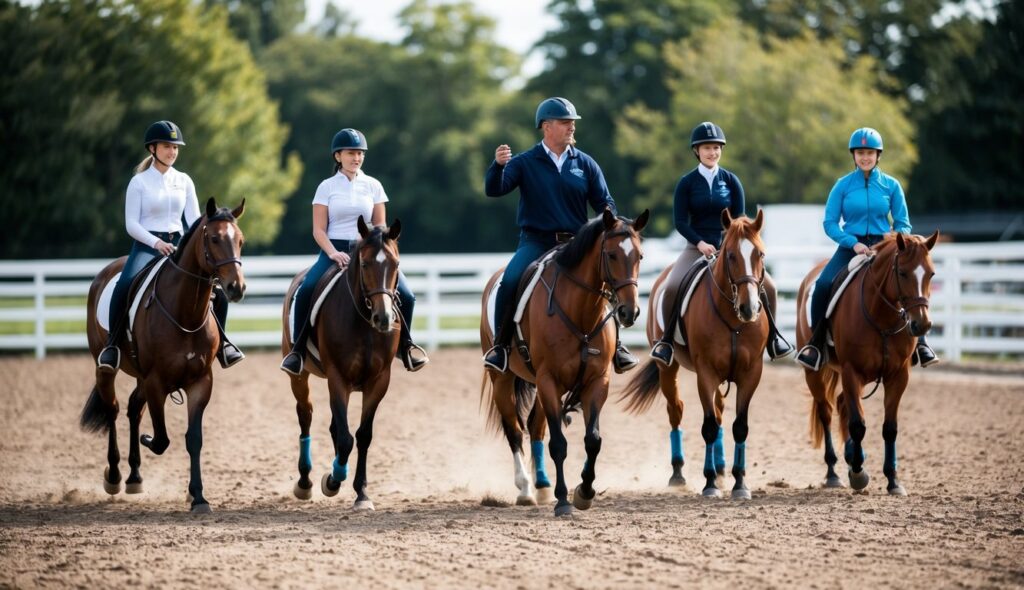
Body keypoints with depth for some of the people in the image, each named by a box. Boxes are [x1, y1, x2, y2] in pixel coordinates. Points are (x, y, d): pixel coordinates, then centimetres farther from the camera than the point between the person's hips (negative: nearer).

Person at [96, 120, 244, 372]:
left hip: (177, 245, 4)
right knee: (124, 285, -34)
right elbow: (131, 224, -6)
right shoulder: (139, 182, 0)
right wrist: (156, 242, -21)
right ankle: (112, 344, -21)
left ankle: (220, 342, 8)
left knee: (217, 288, -14)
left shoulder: (184, 181, 11)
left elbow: (194, 219, 6)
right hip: (146, 245, -4)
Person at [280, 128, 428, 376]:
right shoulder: (327, 187, 3)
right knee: (306, 291, -28)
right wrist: (333, 253, -18)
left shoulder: (373, 186, 8)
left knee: (405, 295, -15)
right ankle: (298, 349, -13)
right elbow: (318, 229, -1)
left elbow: (380, 226, 9)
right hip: (334, 250, -2)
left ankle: (405, 344, 13)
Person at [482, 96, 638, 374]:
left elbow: (604, 202, 8)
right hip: (536, 242, -2)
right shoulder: (525, 163, 2)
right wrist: (498, 165, -27)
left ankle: (614, 344, -2)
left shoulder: (585, 164, 7)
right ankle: (500, 344, -12)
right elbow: (493, 189, -8)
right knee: (510, 280, -27)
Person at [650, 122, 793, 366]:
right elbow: (680, 222, -4)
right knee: (672, 287, -27)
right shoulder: (686, 183, -1)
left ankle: (772, 336, 8)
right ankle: (666, 339, -8)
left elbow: (739, 218, 3)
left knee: (768, 286, -13)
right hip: (697, 247, -1)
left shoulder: (730, 181, 3)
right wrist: (701, 243, -18)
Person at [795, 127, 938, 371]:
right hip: (851, 245, 0)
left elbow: (903, 223, 8)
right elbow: (830, 222, 0)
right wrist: (853, 243, -16)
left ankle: (920, 343, -14)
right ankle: (816, 343, -11)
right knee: (823, 285, -26)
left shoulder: (891, 186, 5)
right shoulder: (843, 185, 2)